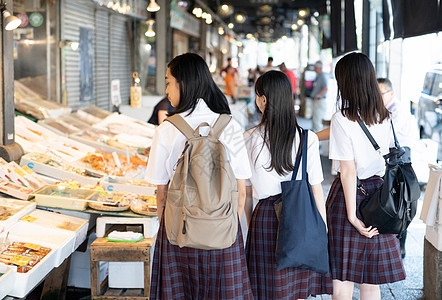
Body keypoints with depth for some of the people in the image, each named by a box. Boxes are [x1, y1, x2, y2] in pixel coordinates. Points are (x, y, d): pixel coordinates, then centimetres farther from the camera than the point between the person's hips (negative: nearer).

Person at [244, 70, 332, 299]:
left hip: (266, 214, 0)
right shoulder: (308, 139, -6)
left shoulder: (249, 139, -5)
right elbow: (316, 190, -3)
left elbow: (246, 192, 3)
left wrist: (250, 225, 16)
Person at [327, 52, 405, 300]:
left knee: (343, 278, 6)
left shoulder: (342, 119, -15)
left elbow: (348, 170, -17)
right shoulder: (384, 117, 3)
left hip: (350, 194, -6)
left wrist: (352, 215, -15)